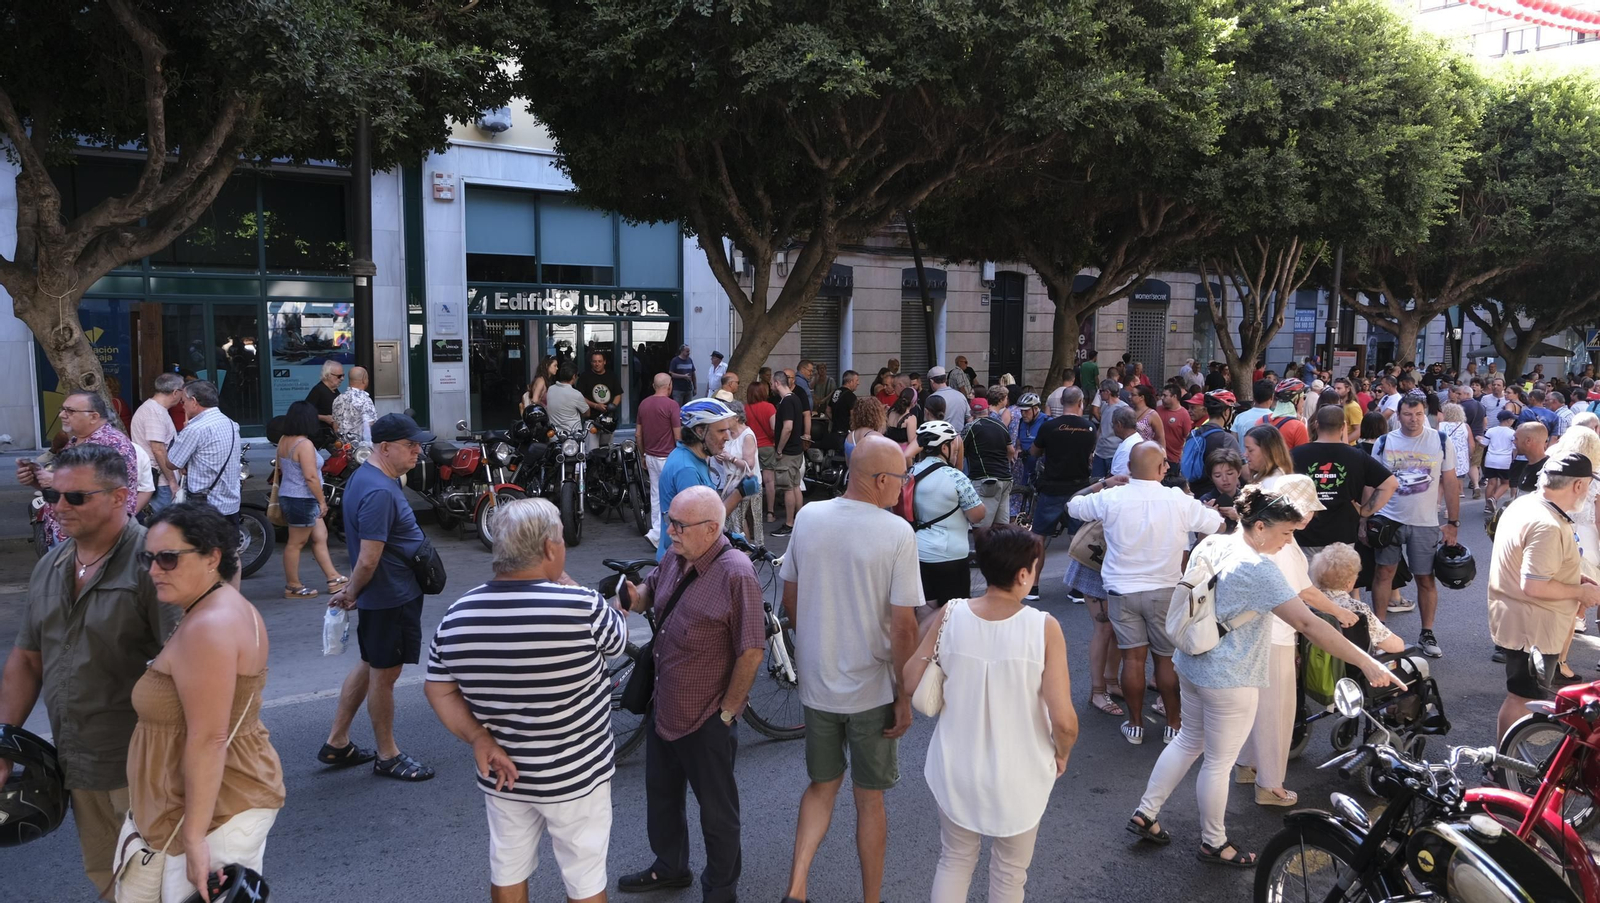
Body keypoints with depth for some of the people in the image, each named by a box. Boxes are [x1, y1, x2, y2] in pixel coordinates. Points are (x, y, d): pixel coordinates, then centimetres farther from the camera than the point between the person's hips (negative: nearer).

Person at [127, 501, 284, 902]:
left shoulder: (206, 628, -22)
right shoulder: (230, 608, 9)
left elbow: (208, 741, -25)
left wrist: (194, 837, -23)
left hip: (215, 811, -10)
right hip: (238, 797, 10)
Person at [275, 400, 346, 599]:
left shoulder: (283, 441, 9)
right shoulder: (304, 444, -19)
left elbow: (280, 470, 17)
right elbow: (310, 476, -23)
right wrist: (322, 501, -15)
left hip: (287, 497, 10)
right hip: (302, 500, -10)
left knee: (320, 538, 14)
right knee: (296, 543, 0)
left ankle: (334, 579, 19)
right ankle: (292, 587, 9)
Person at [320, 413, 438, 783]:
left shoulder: (366, 476, 8)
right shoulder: (379, 492, -26)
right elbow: (368, 560, -26)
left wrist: (351, 591, 18)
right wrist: (352, 593, -9)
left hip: (388, 594, 10)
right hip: (391, 597, -10)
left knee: (370, 665, 21)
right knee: (384, 674, 5)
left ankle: (336, 744, 32)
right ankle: (387, 756, 21)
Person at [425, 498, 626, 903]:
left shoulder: (456, 616, -9)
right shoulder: (584, 608, -24)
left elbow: (438, 690, -1)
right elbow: (615, 639, -3)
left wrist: (479, 740, -6)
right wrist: (561, 581, 3)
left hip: (501, 775, 5)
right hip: (574, 776, -4)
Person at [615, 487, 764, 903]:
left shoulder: (735, 573, -25)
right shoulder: (675, 559, -2)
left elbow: (752, 651, -23)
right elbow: (651, 587, 20)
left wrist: (727, 712, -16)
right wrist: (636, 597, -4)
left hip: (706, 720, -8)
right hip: (663, 708, 8)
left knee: (717, 810, 12)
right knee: (661, 794, 26)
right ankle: (669, 867, 49)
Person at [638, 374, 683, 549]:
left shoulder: (644, 404, 5)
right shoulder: (671, 405, -15)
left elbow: (638, 433, 10)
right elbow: (678, 435, -15)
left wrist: (643, 455, 20)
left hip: (650, 456, 7)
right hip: (667, 457, -7)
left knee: (656, 495, 14)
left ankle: (658, 532, 20)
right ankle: (656, 533, -10)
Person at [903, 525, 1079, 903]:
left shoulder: (949, 617, -14)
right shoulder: (1044, 627, -22)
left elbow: (909, 681, -6)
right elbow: (1063, 719, -21)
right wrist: (1061, 754, 0)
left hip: (956, 769, 2)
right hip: (1018, 777, -2)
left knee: (955, 859, 26)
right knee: (1009, 872, 23)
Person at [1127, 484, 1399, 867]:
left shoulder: (1209, 545, 1)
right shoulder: (1258, 569, -25)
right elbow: (1308, 624, -28)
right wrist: (1366, 663, -26)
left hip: (1191, 665, 8)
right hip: (1229, 681, -8)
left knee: (1188, 741, 23)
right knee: (1219, 762, 9)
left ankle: (1145, 814, 29)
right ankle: (1214, 843, 27)